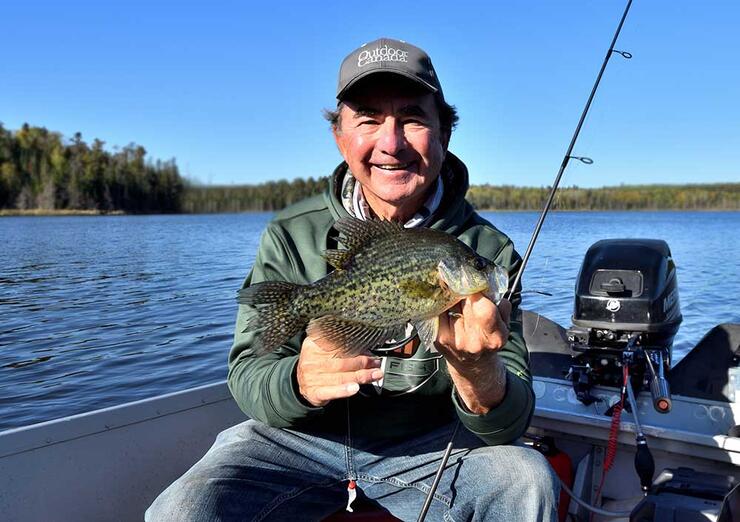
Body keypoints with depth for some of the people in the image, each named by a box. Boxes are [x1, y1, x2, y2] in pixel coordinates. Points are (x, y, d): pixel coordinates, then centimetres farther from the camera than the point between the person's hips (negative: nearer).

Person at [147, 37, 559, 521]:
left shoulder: (488, 250, -10)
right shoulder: (292, 236, -8)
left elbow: (508, 425, -14)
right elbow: (248, 374, -11)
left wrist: (475, 367, -39)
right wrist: (299, 382, -35)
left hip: (428, 446, 1)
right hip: (297, 440, 0)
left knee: (528, 479, -25)